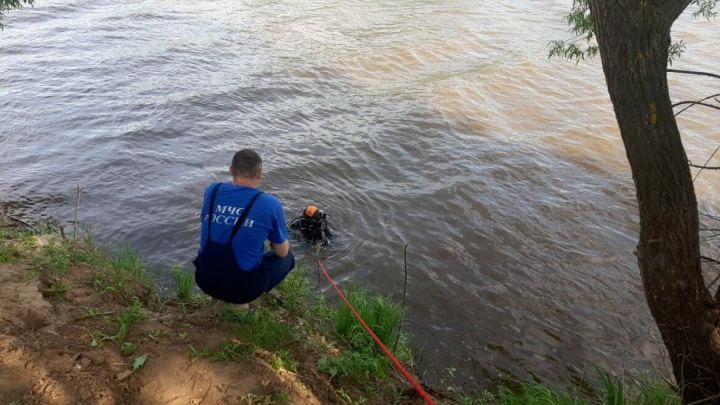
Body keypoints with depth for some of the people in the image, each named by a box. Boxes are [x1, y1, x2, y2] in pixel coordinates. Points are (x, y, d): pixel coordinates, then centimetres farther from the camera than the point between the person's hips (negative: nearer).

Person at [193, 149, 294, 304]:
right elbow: (282, 252, 0)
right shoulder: (271, 204, -14)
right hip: (243, 288, -5)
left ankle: (220, 296, 18)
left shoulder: (212, 190, -2)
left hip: (205, 281, 5)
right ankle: (242, 298, 8)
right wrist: (273, 239, 22)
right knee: (287, 258, 20)